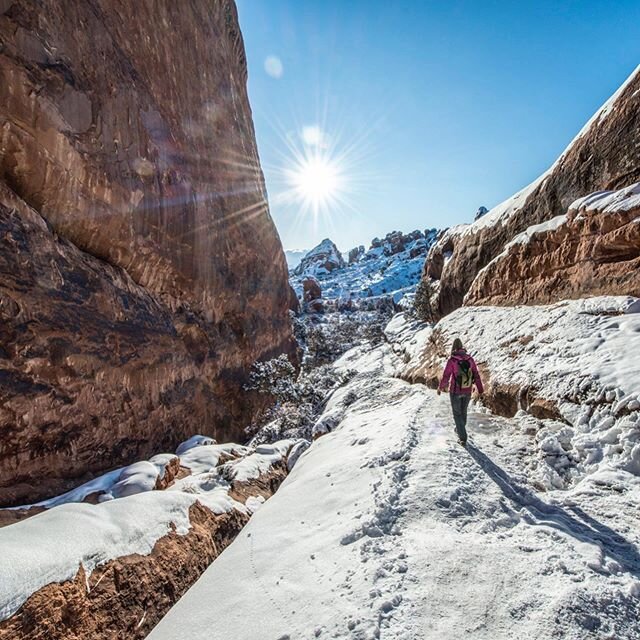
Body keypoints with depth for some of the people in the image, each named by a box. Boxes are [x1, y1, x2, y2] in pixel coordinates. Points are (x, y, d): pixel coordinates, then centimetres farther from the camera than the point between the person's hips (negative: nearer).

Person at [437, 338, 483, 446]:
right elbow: (476, 375, -1)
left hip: (455, 391, -4)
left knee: (457, 414, 11)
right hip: (467, 391, 4)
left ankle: (463, 438, 8)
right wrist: (480, 390, 8)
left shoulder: (452, 360, -19)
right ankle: (460, 429, 46)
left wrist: (440, 387, 3)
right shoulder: (470, 359, -7)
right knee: (463, 411, 24)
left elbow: (446, 377, -14)